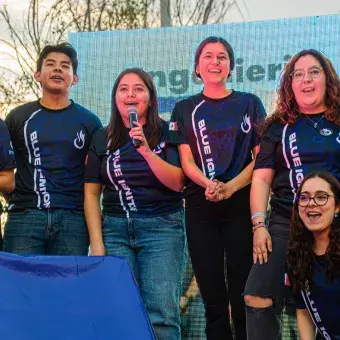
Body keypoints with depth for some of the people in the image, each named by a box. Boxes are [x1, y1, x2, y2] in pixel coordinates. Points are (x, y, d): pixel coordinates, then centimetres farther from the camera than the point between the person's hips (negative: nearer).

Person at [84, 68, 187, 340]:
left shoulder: (168, 133, 3)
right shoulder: (103, 139, 9)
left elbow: (177, 183, -6)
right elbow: (92, 193, 8)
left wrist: (146, 150, -18)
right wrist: (97, 245, 0)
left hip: (162, 227, -2)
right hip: (115, 228, 3)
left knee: (162, 315, -11)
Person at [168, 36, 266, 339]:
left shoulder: (250, 104, 9)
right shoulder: (185, 110, 12)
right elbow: (187, 162, 4)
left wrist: (230, 187, -15)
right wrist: (210, 184, -18)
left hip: (241, 205, -1)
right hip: (201, 208, 1)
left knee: (243, 294, -3)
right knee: (213, 296, 4)